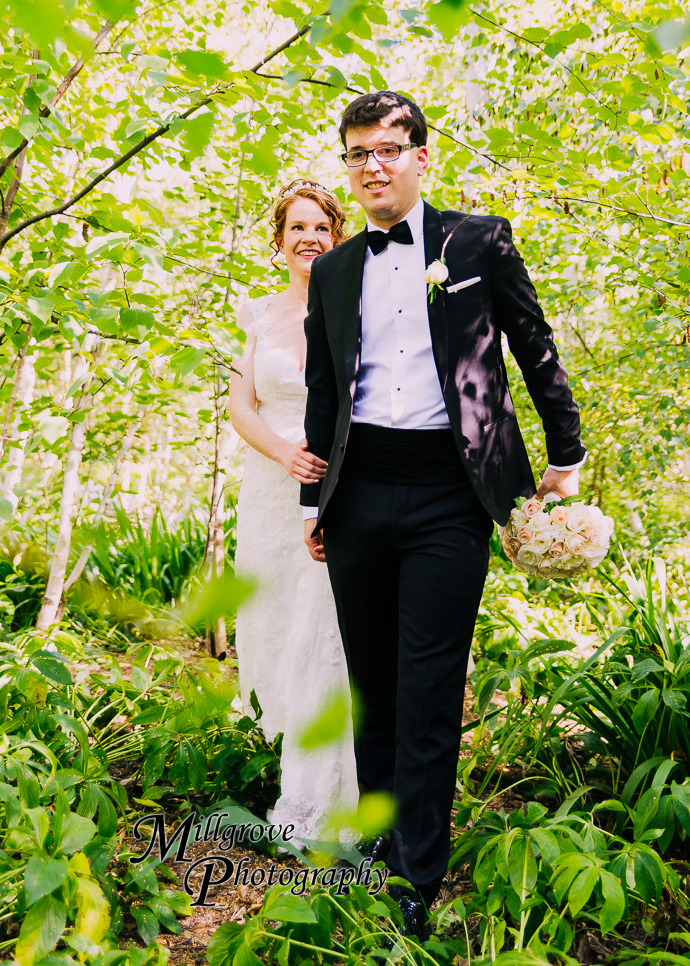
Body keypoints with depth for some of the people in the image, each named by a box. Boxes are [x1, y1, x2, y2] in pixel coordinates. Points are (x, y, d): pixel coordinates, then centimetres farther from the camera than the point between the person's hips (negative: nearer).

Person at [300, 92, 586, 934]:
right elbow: (322, 393, 16)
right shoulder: (332, 271, 13)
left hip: (449, 496, -3)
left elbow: (536, 351, 8)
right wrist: (313, 500, 15)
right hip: (359, 493, 4)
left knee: (428, 692, -1)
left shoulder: (479, 242, 4)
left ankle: (417, 880, 12)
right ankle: (376, 839, 31)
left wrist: (566, 455, 8)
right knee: (371, 680, 13)